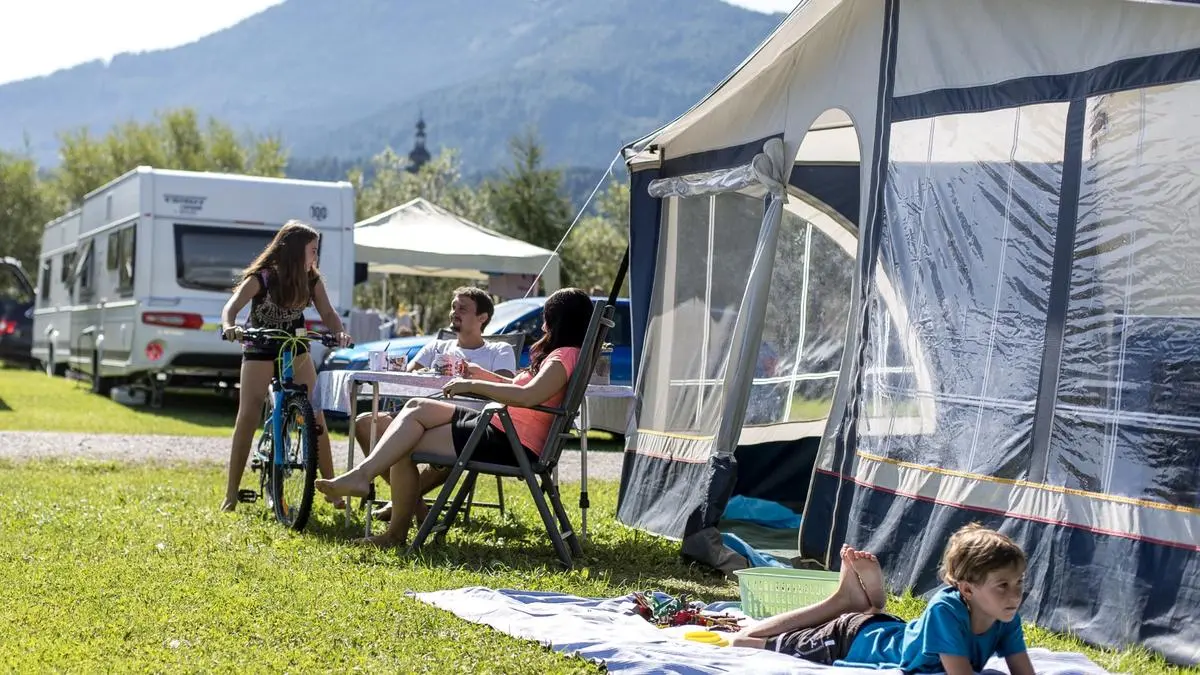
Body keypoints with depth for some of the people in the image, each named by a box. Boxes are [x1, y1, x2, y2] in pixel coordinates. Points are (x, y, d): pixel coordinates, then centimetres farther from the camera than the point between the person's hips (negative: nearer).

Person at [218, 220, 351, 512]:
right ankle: (231, 493, -7)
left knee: (315, 414, -7)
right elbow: (232, 307, -29)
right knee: (248, 416, -11)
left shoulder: (311, 281, -8)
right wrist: (229, 327, -52)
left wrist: (341, 332, -33)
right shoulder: (261, 277, -20)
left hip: (294, 348, 3)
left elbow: (328, 314, -10)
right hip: (259, 348, -3)